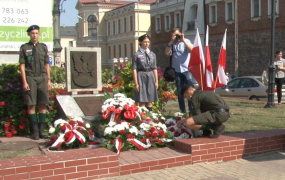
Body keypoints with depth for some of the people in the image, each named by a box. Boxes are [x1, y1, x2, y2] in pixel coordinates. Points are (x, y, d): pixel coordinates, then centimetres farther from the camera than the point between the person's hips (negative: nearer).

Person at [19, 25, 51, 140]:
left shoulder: (43, 47, 13)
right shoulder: (24, 48, 5)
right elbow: (22, 65, 1)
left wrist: (48, 80, 9)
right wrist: (24, 82, -6)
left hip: (42, 78, 3)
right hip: (30, 78, -2)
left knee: (43, 104, 2)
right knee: (31, 105, -1)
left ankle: (42, 130, 8)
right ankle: (34, 131, 4)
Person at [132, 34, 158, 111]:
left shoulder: (152, 54, 9)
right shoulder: (136, 54, -4)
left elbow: (155, 68, 11)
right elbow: (134, 69, -6)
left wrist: (156, 81, 8)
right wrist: (136, 83, -10)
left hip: (151, 76, 4)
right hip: (141, 77, -4)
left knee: (150, 100, 10)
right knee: (142, 101, -2)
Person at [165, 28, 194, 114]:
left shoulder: (186, 41, 2)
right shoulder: (171, 44, 9)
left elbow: (192, 49, -16)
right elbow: (167, 53, -6)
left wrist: (183, 40, -18)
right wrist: (172, 41, -12)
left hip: (187, 70, -3)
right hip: (177, 71, 3)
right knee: (180, 92, 7)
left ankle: (192, 110, -1)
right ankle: (182, 111, 13)